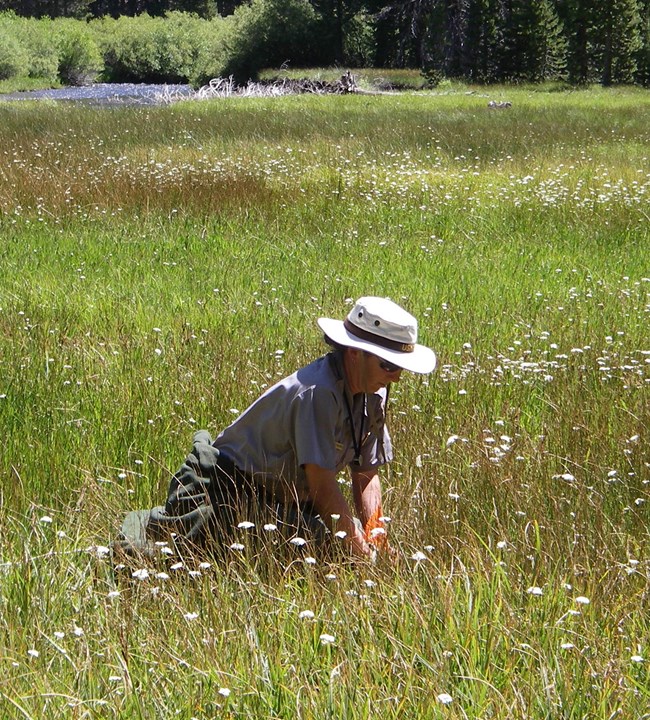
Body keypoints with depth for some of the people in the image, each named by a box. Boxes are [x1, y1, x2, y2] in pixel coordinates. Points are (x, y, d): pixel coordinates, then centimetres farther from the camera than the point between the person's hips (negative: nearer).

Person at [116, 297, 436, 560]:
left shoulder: (373, 396, 1)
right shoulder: (317, 392, -27)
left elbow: (367, 474, 7)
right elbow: (321, 482, -26)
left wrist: (373, 532, -9)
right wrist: (361, 549, -21)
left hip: (286, 500, 10)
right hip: (232, 486, -9)